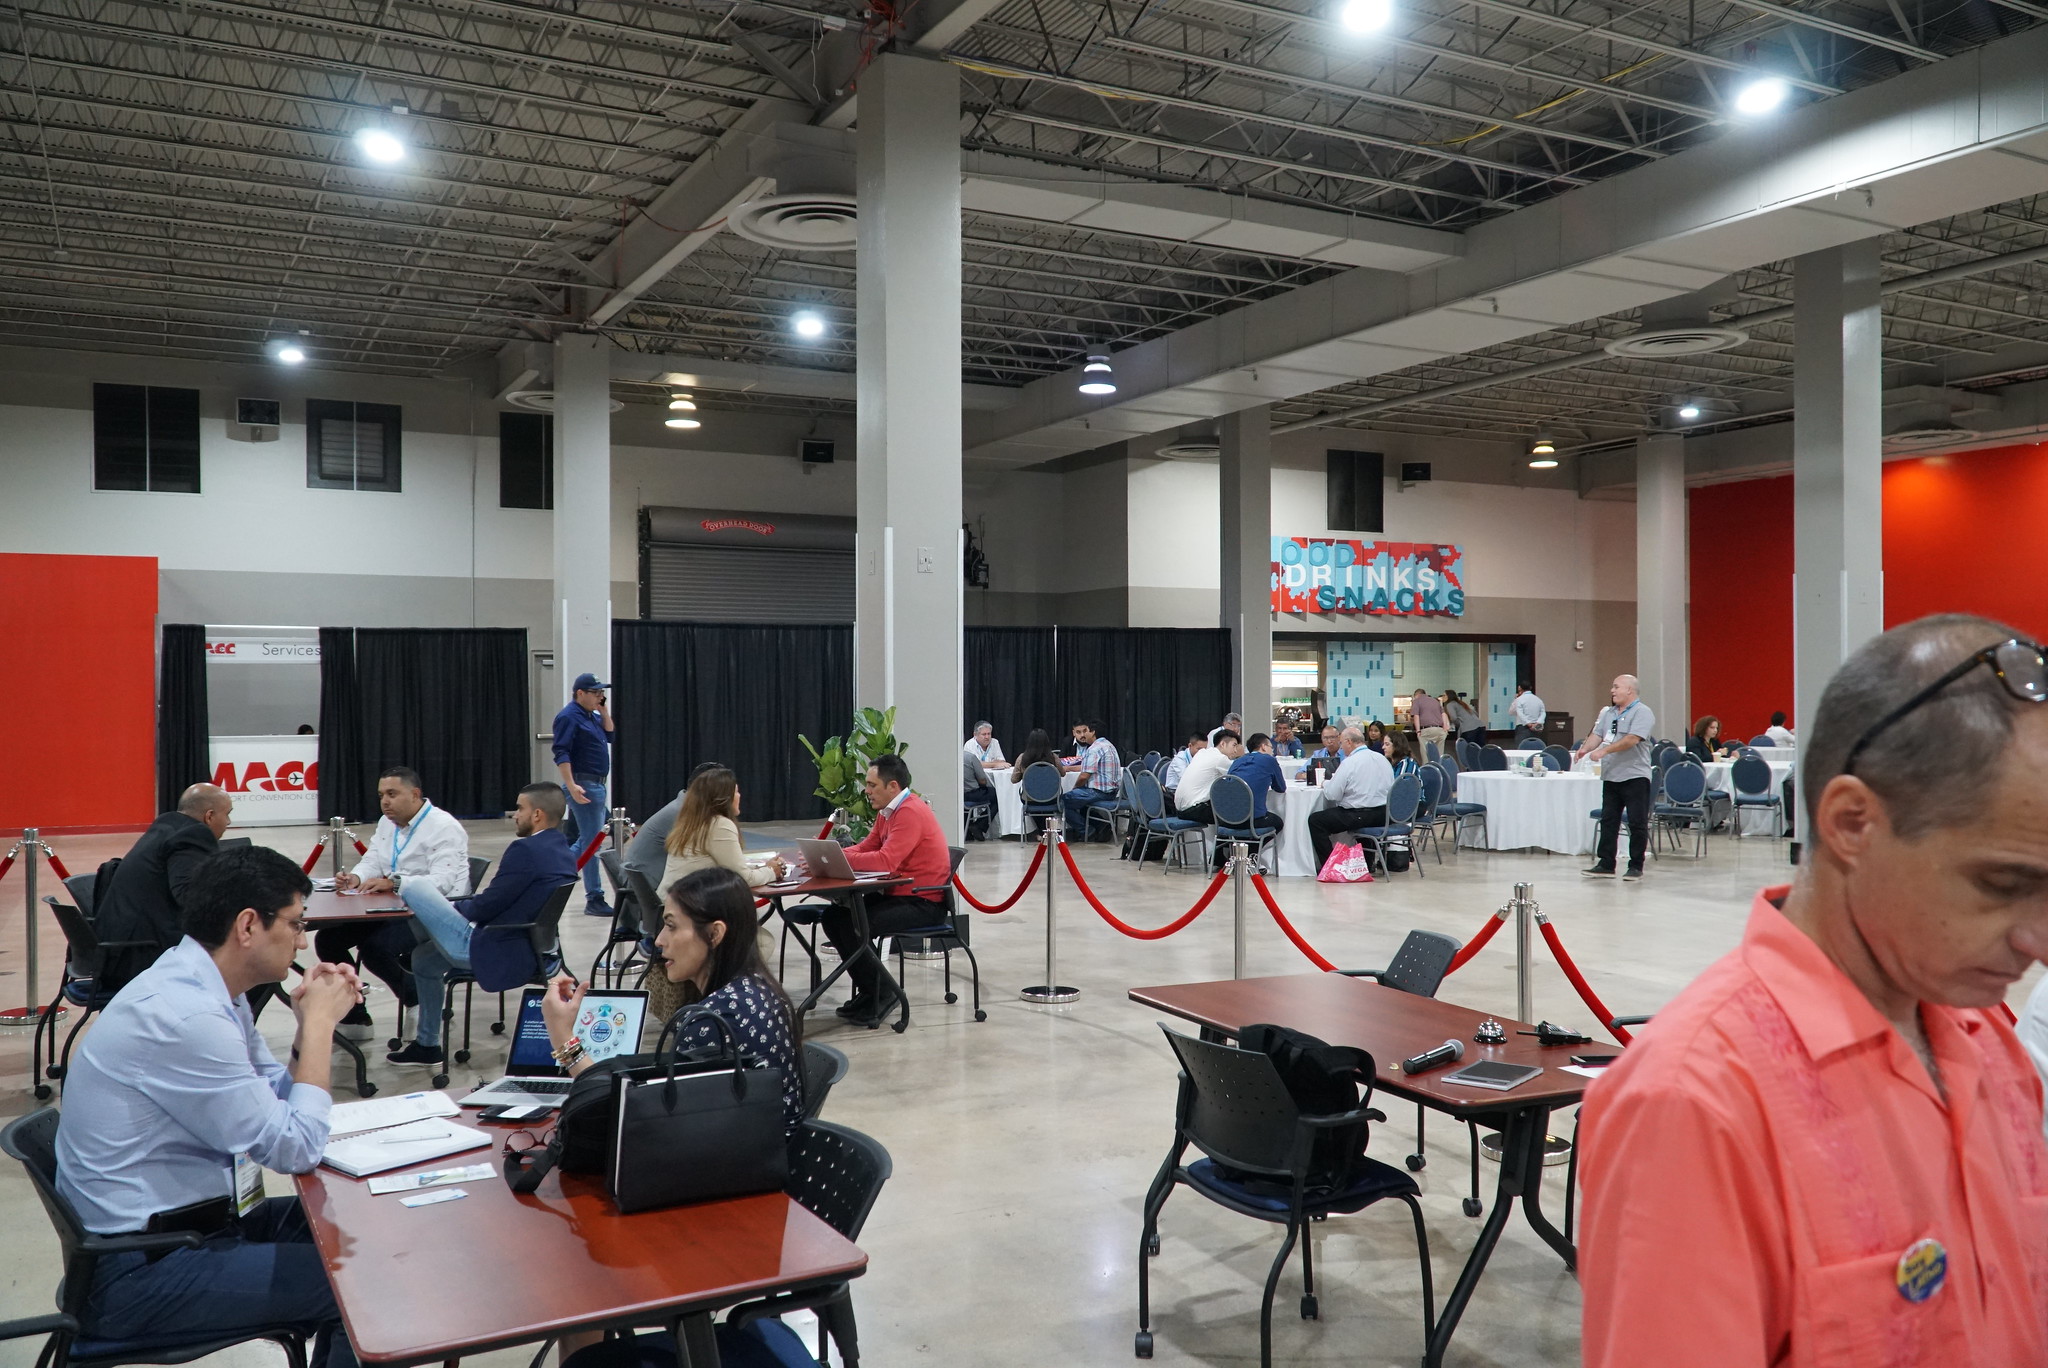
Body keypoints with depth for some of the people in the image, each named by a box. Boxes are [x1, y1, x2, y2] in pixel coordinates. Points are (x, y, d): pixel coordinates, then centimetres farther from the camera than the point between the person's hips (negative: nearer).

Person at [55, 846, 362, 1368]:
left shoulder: (209, 989, 3)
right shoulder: (182, 1014, -26)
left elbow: (275, 1102, 12)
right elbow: (295, 1149, -21)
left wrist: (313, 1024, -4)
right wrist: (320, 1022, -13)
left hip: (188, 1222, 10)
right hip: (137, 1272, -10)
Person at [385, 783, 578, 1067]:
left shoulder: (526, 849, -21)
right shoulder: (564, 852, 7)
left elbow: (485, 907, -19)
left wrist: (450, 906, 2)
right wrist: (460, 904, 13)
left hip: (492, 955, -10)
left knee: (414, 886, -5)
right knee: (424, 957, 29)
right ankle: (426, 1044, 39)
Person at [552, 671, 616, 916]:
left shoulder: (592, 716, 16)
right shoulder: (569, 716, -12)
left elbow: (611, 737, 16)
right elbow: (561, 753, -19)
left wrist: (604, 711, 6)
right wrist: (571, 785, -27)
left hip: (597, 785, 9)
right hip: (583, 785, -9)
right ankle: (594, 899, -3)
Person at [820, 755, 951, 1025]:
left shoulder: (911, 812, -20)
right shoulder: (887, 812, 12)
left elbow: (885, 861, -29)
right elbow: (865, 849, 12)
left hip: (922, 902, -10)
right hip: (898, 894, 10)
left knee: (852, 926, -22)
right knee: (833, 917, 1)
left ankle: (884, 992, -2)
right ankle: (869, 990, 10)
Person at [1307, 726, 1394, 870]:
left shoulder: (1349, 762, -14)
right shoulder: (1382, 758, 8)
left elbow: (1332, 794, -15)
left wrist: (1326, 783, 10)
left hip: (1359, 816, -8)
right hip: (1383, 815, 8)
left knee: (1314, 820, 1)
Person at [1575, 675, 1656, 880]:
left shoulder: (1642, 713, -8)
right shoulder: (1607, 713, 16)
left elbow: (1632, 739, -20)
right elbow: (1597, 735, 9)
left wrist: (1604, 750, -25)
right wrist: (1585, 748, -11)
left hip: (1634, 776, -7)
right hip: (1610, 776, 7)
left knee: (1637, 823, 0)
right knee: (1608, 821, 8)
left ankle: (1636, 867, 7)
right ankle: (1605, 865, 13)